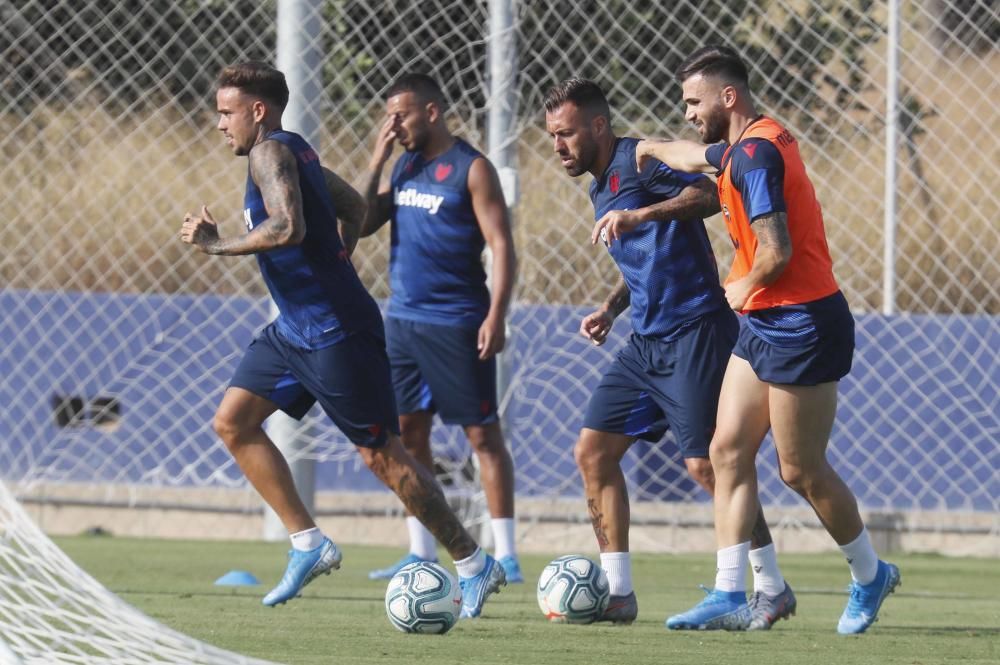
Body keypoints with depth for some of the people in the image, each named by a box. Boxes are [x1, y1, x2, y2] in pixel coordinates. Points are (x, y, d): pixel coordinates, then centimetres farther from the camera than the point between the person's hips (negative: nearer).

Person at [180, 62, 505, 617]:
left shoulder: (271, 152, -15)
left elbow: (288, 228, -31)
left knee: (380, 454, -4)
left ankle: (474, 565, 4)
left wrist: (216, 245, -21)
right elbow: (356, 208, 24)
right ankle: (308, 544, 5)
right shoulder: (294, 151, 13)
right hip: (294, 329, 10)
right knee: (232, 421, 4)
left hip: (335, 331, -10)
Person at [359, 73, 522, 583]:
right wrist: (377, 161, 0)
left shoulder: (471, 169, -7)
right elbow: (361, 225, 9)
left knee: (482, 433, -4)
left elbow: (501, 244, -11)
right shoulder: (404, 166, 13)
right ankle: (421, 551, 12)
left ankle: (505, 554, -4)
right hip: (402, 319, 7)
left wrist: (496, 315, -19)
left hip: (456, 325, -7)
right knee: (407, 431, 7)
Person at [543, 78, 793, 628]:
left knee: (705, 465, -11)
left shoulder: (639, 160, -10)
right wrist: (612, 308, 16)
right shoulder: (602, 189, 19)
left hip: (693, 334, -10)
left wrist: (640, 214, -37)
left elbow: (709, 194, -26)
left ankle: (773, 587, 1)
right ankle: (617, 593, 7)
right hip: (645, 342, 10)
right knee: (593, 452, 3)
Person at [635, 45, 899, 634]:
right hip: (764, 324, 10)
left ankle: (871, 576, 18)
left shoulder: (755, 153, -19)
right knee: (729, 450, 4)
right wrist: (654, 148, 53)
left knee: (801, 470, -1)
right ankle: (730, 592, 2)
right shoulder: (745, 145, 12)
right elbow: (699, 157, 37)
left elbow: (776, 253, -25)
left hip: (801, 323, -10)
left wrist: (742, 288, -6)